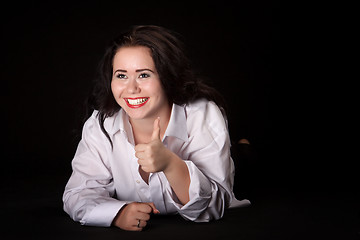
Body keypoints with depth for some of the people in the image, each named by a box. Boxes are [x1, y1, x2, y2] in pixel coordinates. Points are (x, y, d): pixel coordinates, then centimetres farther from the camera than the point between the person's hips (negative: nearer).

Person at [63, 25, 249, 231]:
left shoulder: (205, 116, -19)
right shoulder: (101, 122, -11)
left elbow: (215, 208, -22)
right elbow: (79, 195, -10)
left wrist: (170, 164, -40)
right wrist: (117, 213, -32)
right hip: (126, 232, 2)